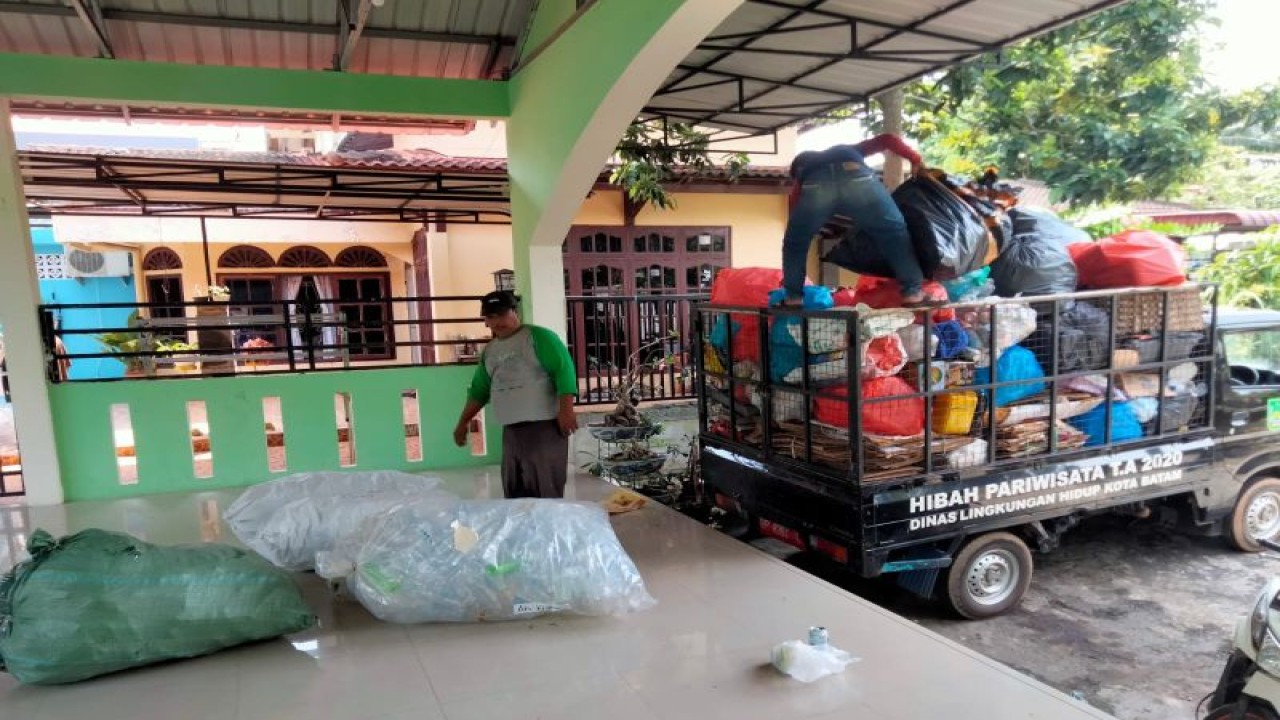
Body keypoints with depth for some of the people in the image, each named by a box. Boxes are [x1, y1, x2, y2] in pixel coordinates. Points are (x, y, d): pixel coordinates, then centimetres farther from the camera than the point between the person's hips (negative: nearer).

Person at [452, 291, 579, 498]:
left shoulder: (539, 337, -4)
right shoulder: (489, 351, 17)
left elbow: (563, 370, -13)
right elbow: (479, 390, 26)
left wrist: (566, 409, -22)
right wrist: (463, 423, 25)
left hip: (544, 425, -7)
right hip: (510, 430, 7)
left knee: (545, 491, -7)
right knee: (515, 491, 9)